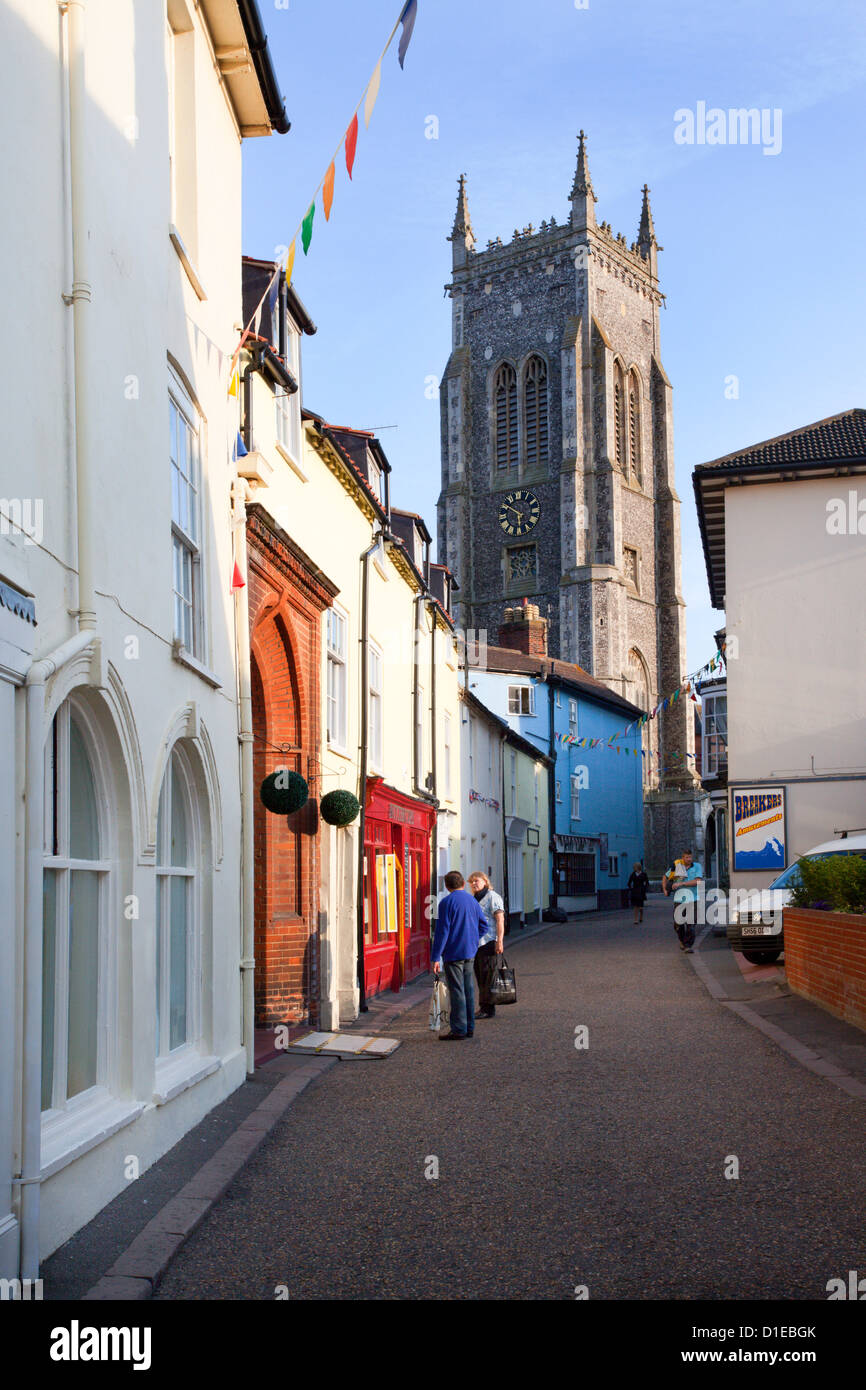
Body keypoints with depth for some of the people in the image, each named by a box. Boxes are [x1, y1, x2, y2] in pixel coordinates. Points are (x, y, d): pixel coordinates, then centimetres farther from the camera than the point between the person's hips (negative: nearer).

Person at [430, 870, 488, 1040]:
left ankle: (459, 1029, -1)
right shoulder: (472, 900, 9)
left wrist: (435, 957, -13)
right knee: (468, 989, 13)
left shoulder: (447, 902, -11)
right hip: (470, 953, 6)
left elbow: (442, 931, -14)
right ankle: (469, 1027, 19)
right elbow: (483, 925, 15)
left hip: (453, 953, -6)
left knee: (457, 991, -3)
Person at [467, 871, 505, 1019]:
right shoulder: (474, 899, 20)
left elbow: (500, 919, -13)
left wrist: (500, 941, -21)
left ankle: (487, 1009, -4)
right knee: (480, 977, 10)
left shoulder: (492, 897, -6)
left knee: (487, 977, -7)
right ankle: (483, 1008, 15)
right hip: (476, 943, 9)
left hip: (488, 943, -9)